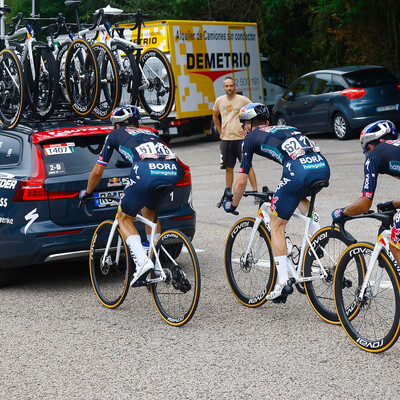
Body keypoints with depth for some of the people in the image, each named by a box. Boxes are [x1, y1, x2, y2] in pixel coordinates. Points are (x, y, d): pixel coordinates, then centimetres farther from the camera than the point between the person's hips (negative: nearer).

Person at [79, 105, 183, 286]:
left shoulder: (115, 135, 28)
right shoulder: (149, 133, 40)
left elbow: (97, 171, 30)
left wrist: (87, 193, 48)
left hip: (146, 170, -5)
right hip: (173, 170, 5)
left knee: (125, 218, 16)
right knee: (149, 211, 32)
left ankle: (142, 261, -8)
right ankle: (157, 267, 27)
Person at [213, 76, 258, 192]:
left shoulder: (243, 100, -4)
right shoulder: (219, 101, 9)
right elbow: (215, 116, 27)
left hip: (241, 138, -4)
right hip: (225, 139, 4)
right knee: (228, 168, 8)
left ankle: (255, 191, -4)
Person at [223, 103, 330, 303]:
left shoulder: (252, 137, 20)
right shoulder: (286, 128, 36)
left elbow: (241, 180, 21)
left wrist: (232, 205, 39)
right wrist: (281, 193, 63)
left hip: (298, 171, -6)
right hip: (323, 167, 6)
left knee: (276, 226, 10)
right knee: (299, 196, 39)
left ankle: (283, 282, 4)